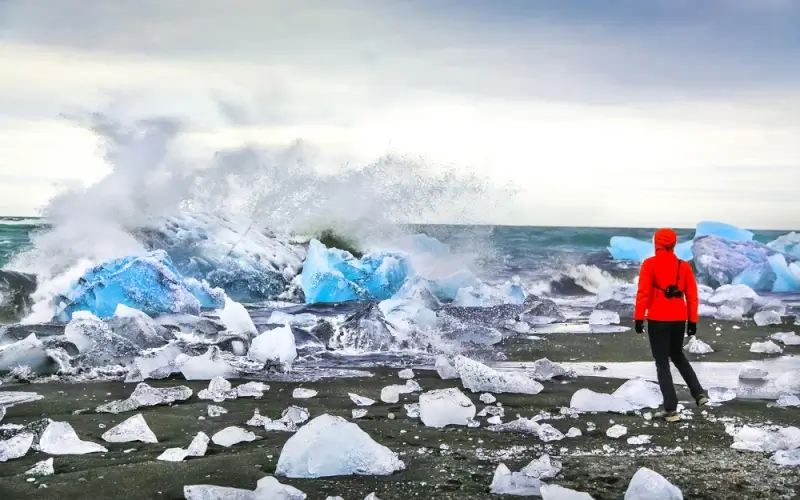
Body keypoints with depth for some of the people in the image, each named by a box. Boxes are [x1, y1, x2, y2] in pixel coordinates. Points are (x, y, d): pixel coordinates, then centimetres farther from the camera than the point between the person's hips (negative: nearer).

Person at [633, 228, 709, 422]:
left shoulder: (650, 264, -5)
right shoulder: (684, 266, 6)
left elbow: (643, 292, -11)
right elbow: (692, 296, 6)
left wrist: (638, 318, -7)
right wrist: (692, 320, 12)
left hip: (658, 320, -4)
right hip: (679, 319, 4)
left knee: (662, 363, 3)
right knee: (677, 356, 26)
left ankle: (671, 409, 0)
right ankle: (699, 393, 14)